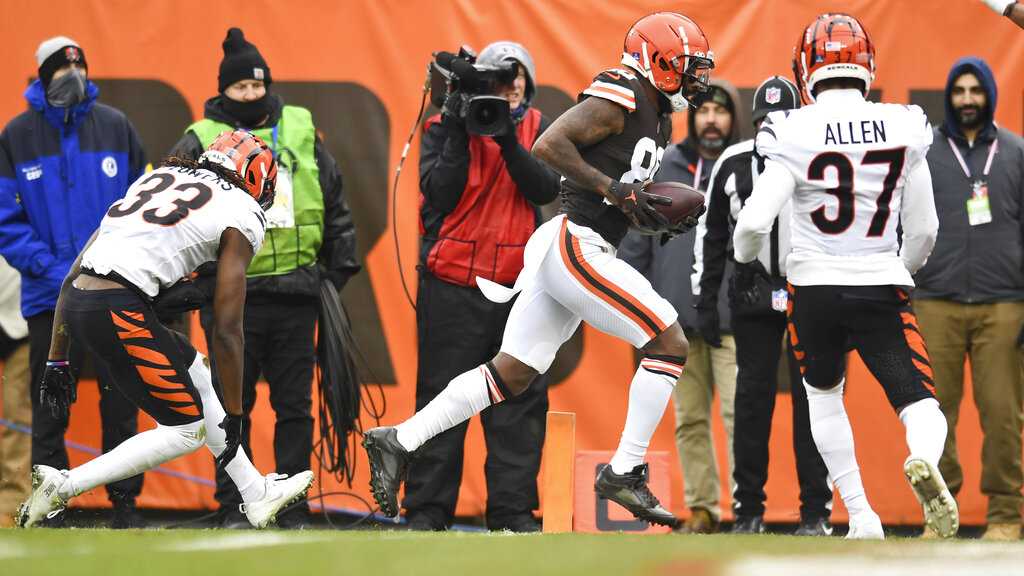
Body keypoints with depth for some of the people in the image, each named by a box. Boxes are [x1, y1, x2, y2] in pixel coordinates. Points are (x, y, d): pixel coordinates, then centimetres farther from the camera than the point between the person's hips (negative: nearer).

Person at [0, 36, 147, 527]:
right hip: (49, 297, -1)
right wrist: (51, 268, -12)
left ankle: (125, 501, 11)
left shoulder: (115, 127, 3)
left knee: (120, 402, 4)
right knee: (49, 408, 2)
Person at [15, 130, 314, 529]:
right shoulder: (241, 216, 6)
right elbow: (226, 330, 2)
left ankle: (257, 496, 34)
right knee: (187, 429, 6)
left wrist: (58, 359, 24)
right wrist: (234, 416, 9)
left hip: (76, 301, 8)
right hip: (118, 311, -8)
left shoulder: (159, 178, 26)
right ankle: (63, 487, 0)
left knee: (193, 369, 27)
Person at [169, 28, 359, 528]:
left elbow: (335, 205, 16)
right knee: (234, 407, 3)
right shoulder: (201, 143, 1)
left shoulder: (301, 132, 10)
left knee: (294, 406, 5)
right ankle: (232, 507, 10)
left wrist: (338, 268, 12)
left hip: (296, 295, 2)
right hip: (232, 296, -2)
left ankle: (294, 509, 10)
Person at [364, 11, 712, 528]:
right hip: (575, 246, -10)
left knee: (511, 374, 9)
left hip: (560, 252, 10)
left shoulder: (656, 116, 19)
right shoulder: (618, 101, -10)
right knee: (671, 344, -10)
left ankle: (399, 441, 11)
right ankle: (624, 473, -8)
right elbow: (548, 145, -21)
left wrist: (664, 220, 7)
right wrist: (613, 189, -21)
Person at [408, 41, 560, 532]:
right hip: (453, 284, -2)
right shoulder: (443, 130, 4)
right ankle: (427, 511, 1)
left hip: (519, 281, 2)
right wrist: (459, 135, -15)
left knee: (521, 401, 0)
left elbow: (546, 189, -5)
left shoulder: (536, 130, 10)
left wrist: (508, 141, -16)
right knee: (442, 399, -1)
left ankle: (513, 511, 4)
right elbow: (440, 194, -8)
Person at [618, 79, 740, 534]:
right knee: (690, 419, 6)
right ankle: (701, 509, 13)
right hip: (679, 321, 3)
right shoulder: (669, 168, 11)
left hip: (734, 320, -3)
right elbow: (640, 236, 14)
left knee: (739, 414, -11)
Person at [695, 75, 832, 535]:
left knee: (811, 398, -3)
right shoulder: (732, 164, 5)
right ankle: (748, 510, 7)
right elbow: (712, 231, 14)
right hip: (753, 293, 2)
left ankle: (816, 510, 1)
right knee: (752, 398, 1)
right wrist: (705, 295, 11)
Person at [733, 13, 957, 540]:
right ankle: (924, 460, -36)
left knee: (824, 398, 24)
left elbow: (754, 222, -15)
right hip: (882, 289, 0)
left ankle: (861, 516, 19)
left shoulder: (796, 136, -11)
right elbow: (923, 230, 5)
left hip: (815, 288, 0)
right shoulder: (903, 131, -2)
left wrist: (744, 255, 9)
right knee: (919, 402, 0)